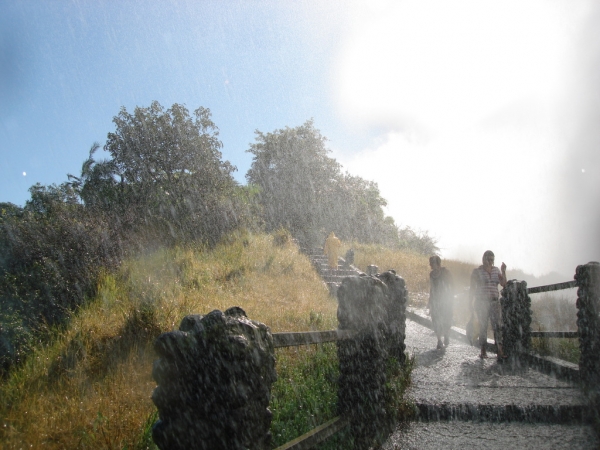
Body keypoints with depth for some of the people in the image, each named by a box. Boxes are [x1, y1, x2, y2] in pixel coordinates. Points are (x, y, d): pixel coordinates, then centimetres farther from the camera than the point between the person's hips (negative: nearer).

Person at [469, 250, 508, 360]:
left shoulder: (496, 270, 12)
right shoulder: (477, 271, 1)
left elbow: (504, 284, 6)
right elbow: (472, 288, 1)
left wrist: (503, 271, -5)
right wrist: (471, 302, -5)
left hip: (495, 302, 3)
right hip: (481, 302, -3)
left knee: (498, 325, -8)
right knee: (483, 326, 0)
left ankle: (500, 352, -13)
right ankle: (483, 351, 10)